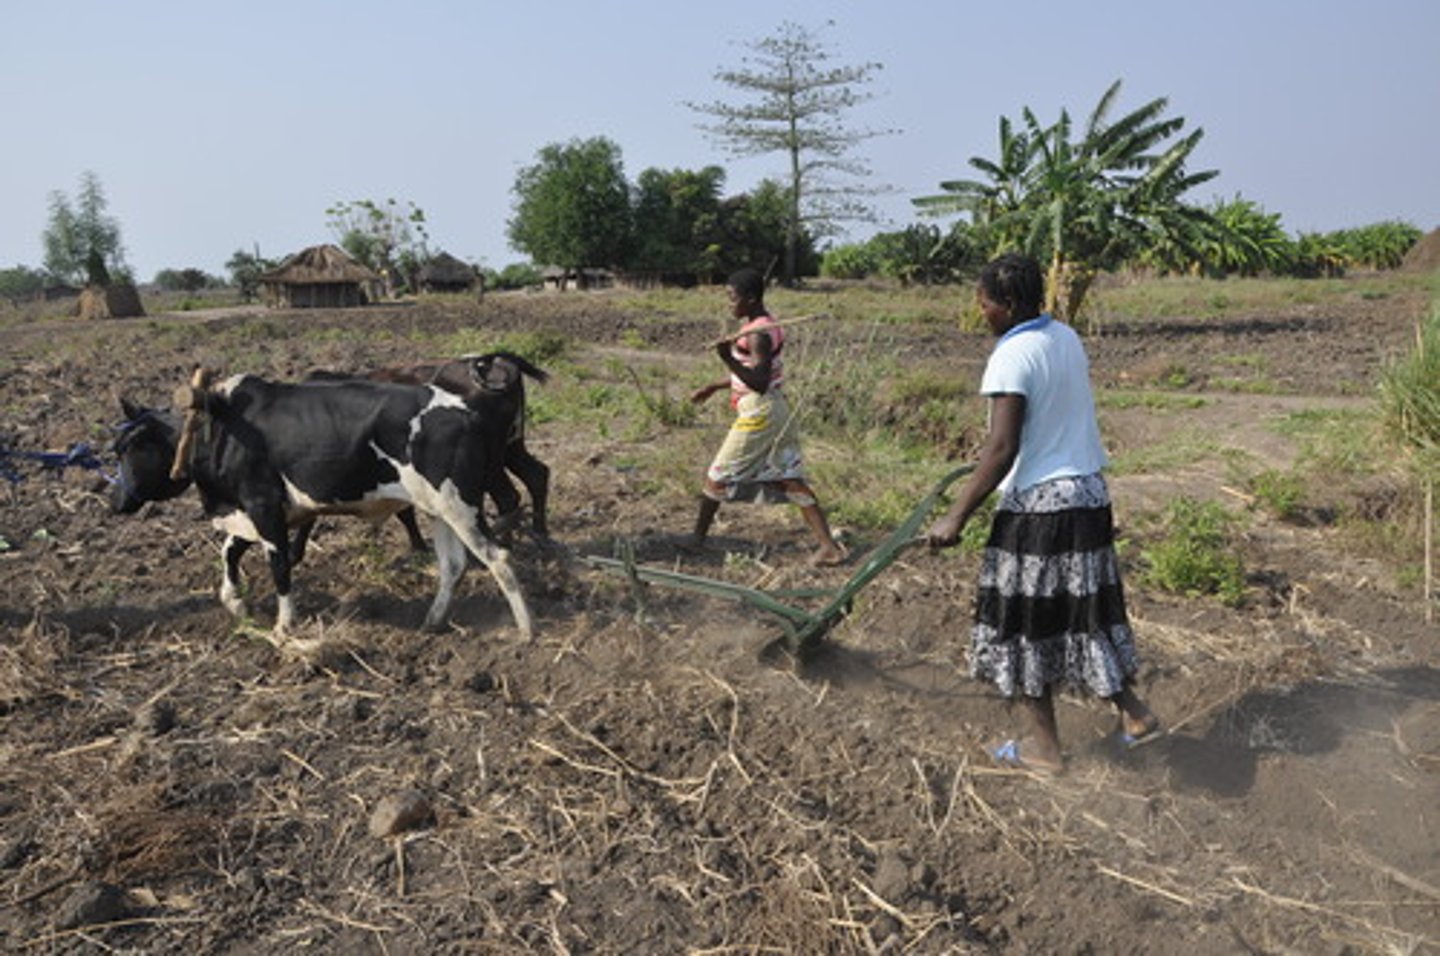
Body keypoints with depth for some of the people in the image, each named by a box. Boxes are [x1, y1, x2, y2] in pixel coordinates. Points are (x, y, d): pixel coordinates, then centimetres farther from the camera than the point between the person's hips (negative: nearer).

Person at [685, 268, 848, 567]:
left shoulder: (758, 334, -18)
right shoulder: (760, 326, 12)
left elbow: (759, 383, -27)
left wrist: (730, 360, -36)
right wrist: (713, 387, 27)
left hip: (758, 413, -10)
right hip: (777, 411, 10)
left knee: (717, 476, 6)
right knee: (791, 480, 7)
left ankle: (698, 537, 19)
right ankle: (829, 545, 4)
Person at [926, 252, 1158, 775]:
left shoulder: (1013, 355, -18)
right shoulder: (1068, 337, 8)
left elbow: (1003, 450, -23)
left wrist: (956, 516, -21)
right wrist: (987, 460, 30)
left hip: (1039, 503, -8)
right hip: (1088, 493, 8)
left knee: (1026, 621, 5)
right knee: (1084, 608, 19)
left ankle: (1044, 746, 15)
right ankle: (1132, 711, 24)